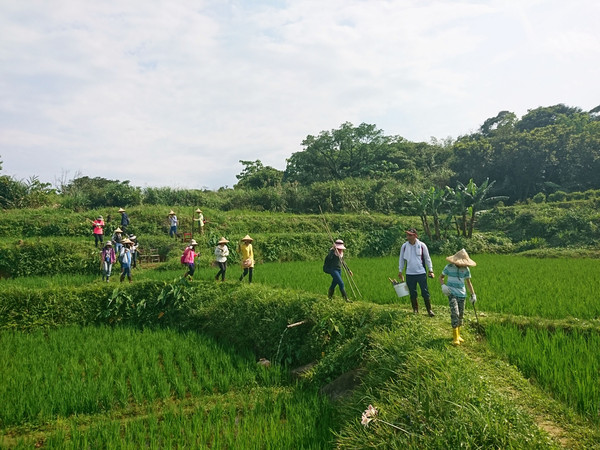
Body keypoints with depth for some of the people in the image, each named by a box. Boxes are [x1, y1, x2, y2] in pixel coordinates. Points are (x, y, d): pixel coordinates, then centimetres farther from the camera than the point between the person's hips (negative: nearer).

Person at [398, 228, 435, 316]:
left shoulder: (422, 245, -4)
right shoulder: (404, 246, 0)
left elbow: (427, 258, 4)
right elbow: (401, 259, 10)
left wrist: (430, 270, 1)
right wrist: (400, 271, 9)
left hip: (421, 273, -2)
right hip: (409, 274, 2)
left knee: (425, 292, 0)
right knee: (413, 294, 10)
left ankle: (429, 310, 12)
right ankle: (415, 310, 23)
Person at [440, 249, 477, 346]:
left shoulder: (466, 269, 0)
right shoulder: (449, 267, -7)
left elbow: (468, 282, 11)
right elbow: (441, 277, 5)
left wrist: (473, 294, 6)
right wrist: (443, 285, -14)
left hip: (462, 294, 4)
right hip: (452, 293, -4)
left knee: (461, 314, 9)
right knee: (455, 313, -15)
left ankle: (458, 335, 26)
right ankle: (455, 337, -10)